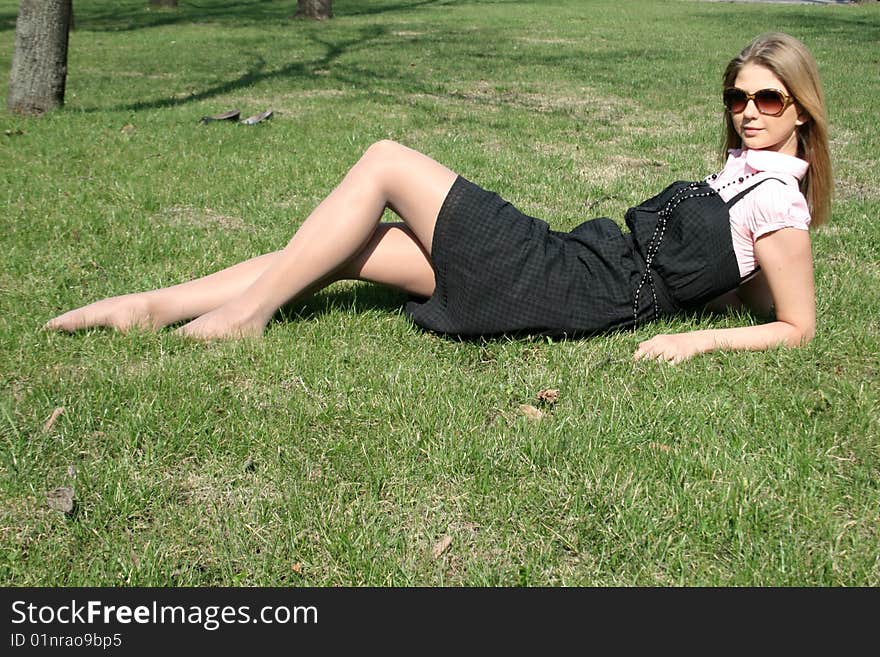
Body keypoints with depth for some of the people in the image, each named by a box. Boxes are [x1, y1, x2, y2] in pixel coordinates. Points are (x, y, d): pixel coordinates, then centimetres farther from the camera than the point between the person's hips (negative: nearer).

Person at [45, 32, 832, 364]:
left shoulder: (777, 202, -8)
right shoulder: (745, 168, 18)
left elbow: (797, 327, -9)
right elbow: (741, 286, 25)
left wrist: (698, 338, -16)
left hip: (567, 292, -9)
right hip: (572, 259, 9)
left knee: (385, 161, -10)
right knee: (344, 250, 1)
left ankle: (245, 313, -8)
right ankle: (151, 308, 2)